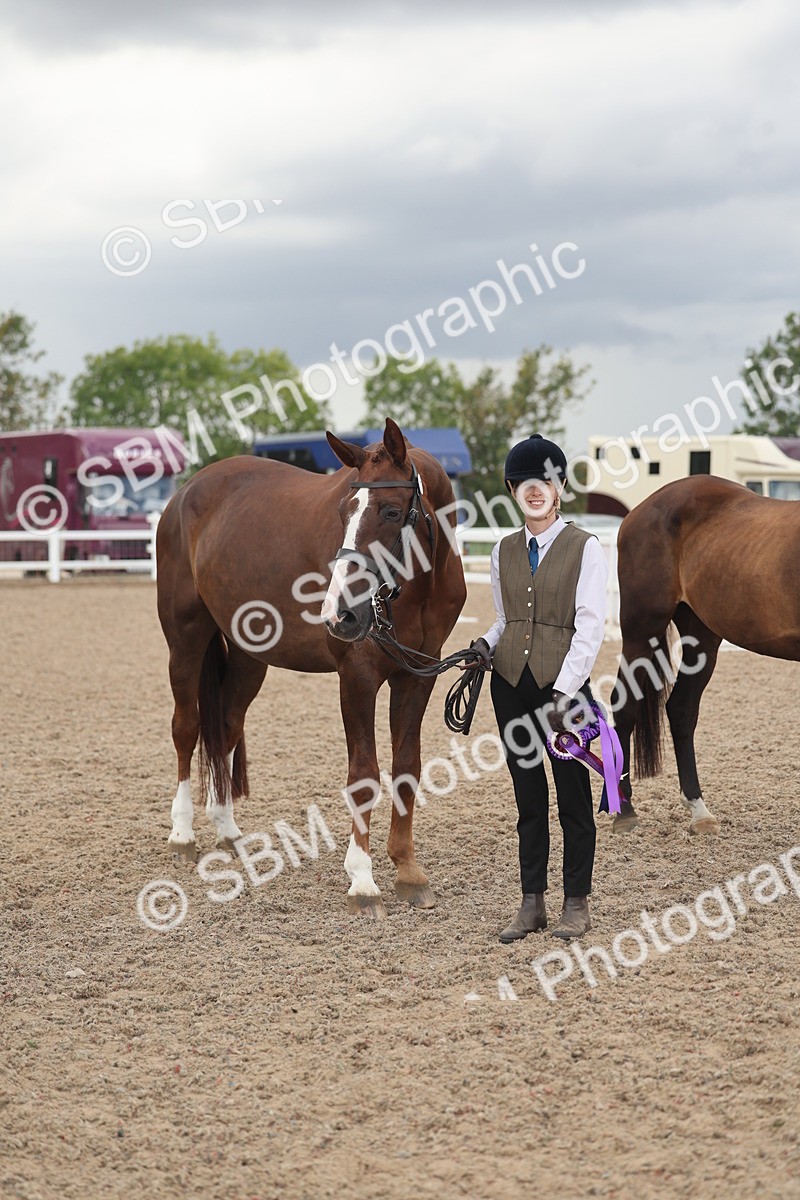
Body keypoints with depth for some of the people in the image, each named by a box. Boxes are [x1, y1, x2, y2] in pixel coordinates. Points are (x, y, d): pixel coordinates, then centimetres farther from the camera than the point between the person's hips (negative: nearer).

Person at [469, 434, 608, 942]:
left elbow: (589, 628, -10)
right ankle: (532, 904, 15)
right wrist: (487, 644, -3)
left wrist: (564, 693, -17)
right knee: (528, 795, 9)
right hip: (511, 684, 4)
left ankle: (577, 904, 13)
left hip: (563, 685, -4)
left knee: (573, 796, 3)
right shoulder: (504, 551, 10)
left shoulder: (585, 548, -4)